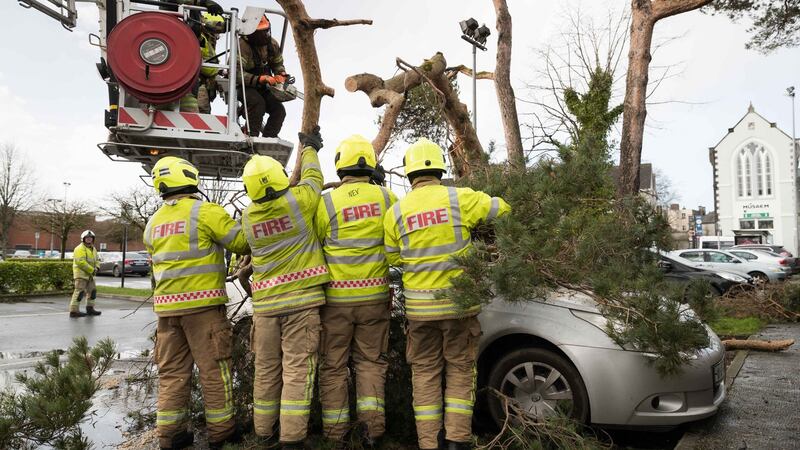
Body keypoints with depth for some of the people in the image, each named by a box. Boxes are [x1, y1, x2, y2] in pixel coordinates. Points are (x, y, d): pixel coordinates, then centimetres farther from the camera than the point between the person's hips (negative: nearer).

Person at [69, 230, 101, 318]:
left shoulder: (93, 249, 17)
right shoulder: (80, 248, -13)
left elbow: (96, 260, 22)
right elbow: (81, 262, -22)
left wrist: (96, 268, 1)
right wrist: (91, 270, -19)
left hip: (89, 274, 10)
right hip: (81, 274, -10)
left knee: (92, 291, 14)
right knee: (79, 292, -12)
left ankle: (90, 309, 25)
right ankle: (74, 311, -10)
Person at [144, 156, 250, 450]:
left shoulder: (153, 223, 13)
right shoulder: (205, 211, -10)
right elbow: (242, 242, -9)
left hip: (166, 305, 6)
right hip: (202, 302, -6)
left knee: (172, 371, 13)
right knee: (214, 369, 4)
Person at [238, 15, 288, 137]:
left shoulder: (272, 44, 2)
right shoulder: (243, 45, -20)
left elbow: (278, 64, 17)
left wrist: (281, 75, -6)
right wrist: (260, 79, -36)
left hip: (262, 87, 6)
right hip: (243, 86, -6)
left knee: (279, 110, -11)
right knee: (258, 103, -33)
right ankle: (251, 136, -26)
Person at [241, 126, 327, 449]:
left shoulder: (249, 216, 3)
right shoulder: (297, 202, -10)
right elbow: (312, 178, 10)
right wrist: (310, 148, 30)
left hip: (265, 303, 4)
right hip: (301, 299, -4)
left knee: (266, 370, 13)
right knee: (297, 369, -1)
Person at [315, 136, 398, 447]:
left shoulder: (327, 202, -8)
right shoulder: (386, 197, -1)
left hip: (336, 296, -1)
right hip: (375, 295, 2)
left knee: (333, 365, 11)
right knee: (371, 361, 15)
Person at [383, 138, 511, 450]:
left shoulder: (396, 212, 0)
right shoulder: (460, 198, -7)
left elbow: (393, 259, 6)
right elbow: (504, 209, 2)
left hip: (419, 304, 2)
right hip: (458, 299, -1)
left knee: (425, 373, 12)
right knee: (460, 369, 11)